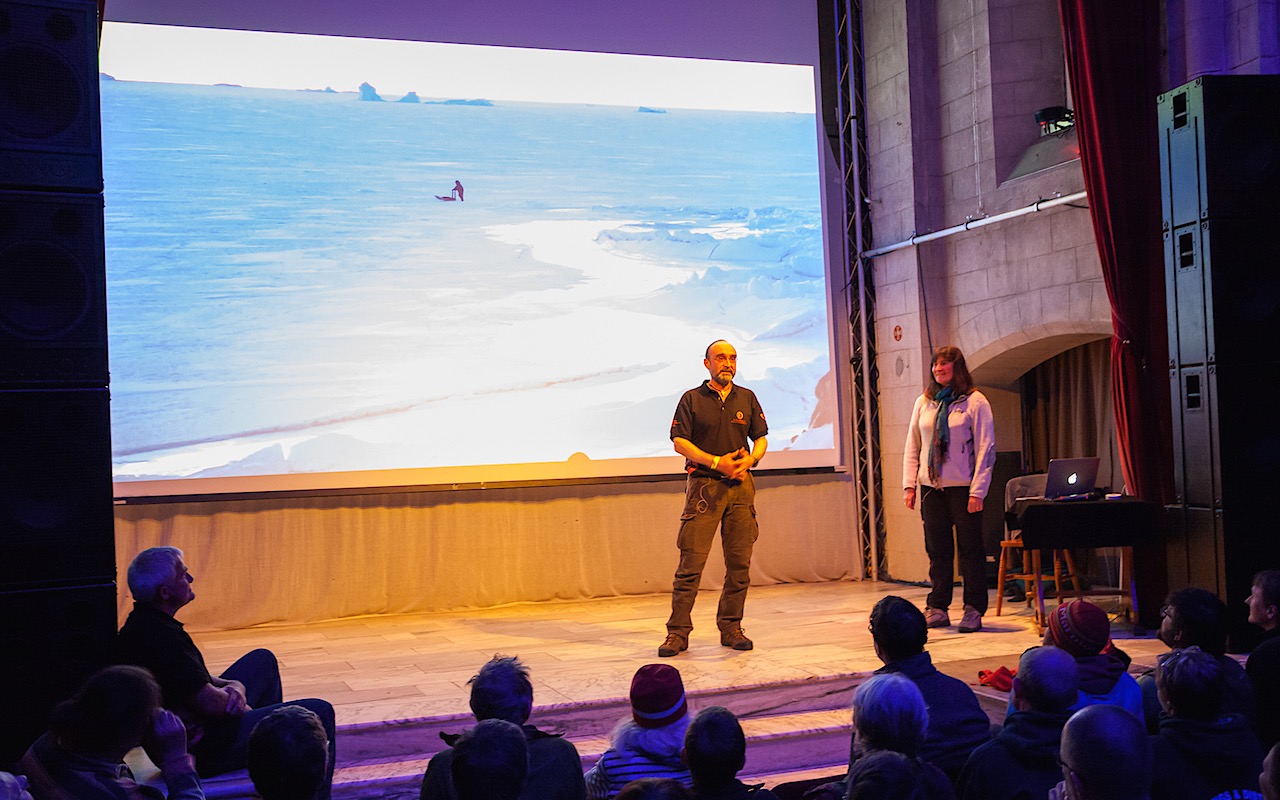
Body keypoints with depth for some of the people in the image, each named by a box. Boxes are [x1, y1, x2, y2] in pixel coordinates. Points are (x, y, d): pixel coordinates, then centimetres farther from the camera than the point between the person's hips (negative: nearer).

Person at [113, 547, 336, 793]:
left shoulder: (141, 623, 5)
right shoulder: (161, 636, -28)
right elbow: (209, 704, -26)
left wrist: (233, 686, -5)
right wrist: (240, 701, -5)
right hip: (198, 751, -11)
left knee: (262, 660, 27)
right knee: (318, 713, -8)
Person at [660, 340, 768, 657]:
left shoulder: (747, 398, 13)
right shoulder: (692, 399, 3)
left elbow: (761, 438, 15)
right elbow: (679, 441, -4)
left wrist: (750, 459, -7)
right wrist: (717, 462, -13)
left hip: (740, 487, 4)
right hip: (703, 485, -3)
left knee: (739, 562, 4)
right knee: (691, 561, -7)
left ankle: (731, 628, 14)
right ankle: (678, 632, -2)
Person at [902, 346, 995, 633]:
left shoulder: (975, 402, -3)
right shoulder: (923, 403, 10)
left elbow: (986, 448, -6)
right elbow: (912, 447, 14)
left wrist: (977, 491, -12)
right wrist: (909, 485, 5)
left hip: (963, 488, -4)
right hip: (931, 488, 4)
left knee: (970, 549, 1)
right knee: (937, 549, 7)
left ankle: (973, 611, 7)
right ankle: (937, 609, 12)